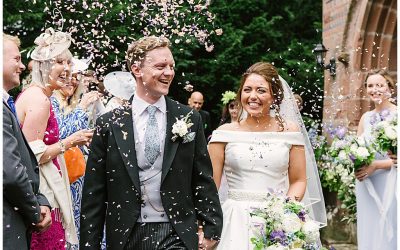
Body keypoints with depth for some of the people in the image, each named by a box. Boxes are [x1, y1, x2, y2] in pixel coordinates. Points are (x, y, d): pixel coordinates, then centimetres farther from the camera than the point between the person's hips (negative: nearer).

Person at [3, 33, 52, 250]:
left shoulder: (7, 105, 13)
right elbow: (10, 172, -24)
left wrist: (40, 202, 4)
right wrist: (35, 212, -9)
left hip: (17, 227, 9)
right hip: (8, 231, -9)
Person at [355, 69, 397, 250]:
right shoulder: (366, 117, 10)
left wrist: (375, 165, -19)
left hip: (389, 183, -5)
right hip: (366, 184, 6)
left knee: (387, 233, 0)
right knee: (368, 232, 11)